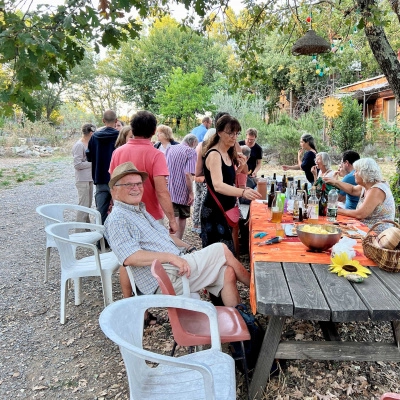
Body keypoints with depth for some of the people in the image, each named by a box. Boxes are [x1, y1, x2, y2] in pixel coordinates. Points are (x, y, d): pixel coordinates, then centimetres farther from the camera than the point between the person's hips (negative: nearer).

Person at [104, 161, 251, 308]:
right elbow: (130, 257, -22)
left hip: (176, 265, 9)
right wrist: (171, 257, -27)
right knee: (222, 250, -6)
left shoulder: (141, 211, 20)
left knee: (228, 271, -4)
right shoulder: (117, 219, -10)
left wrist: (188, 249, 9)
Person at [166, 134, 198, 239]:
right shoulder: (191, 151, -9)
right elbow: (188, 173, -20)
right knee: (182, 218, 14)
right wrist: (191, 192, -15)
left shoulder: (170, 149, 10)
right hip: (182, 192, -4)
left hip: (169, 190, 4)